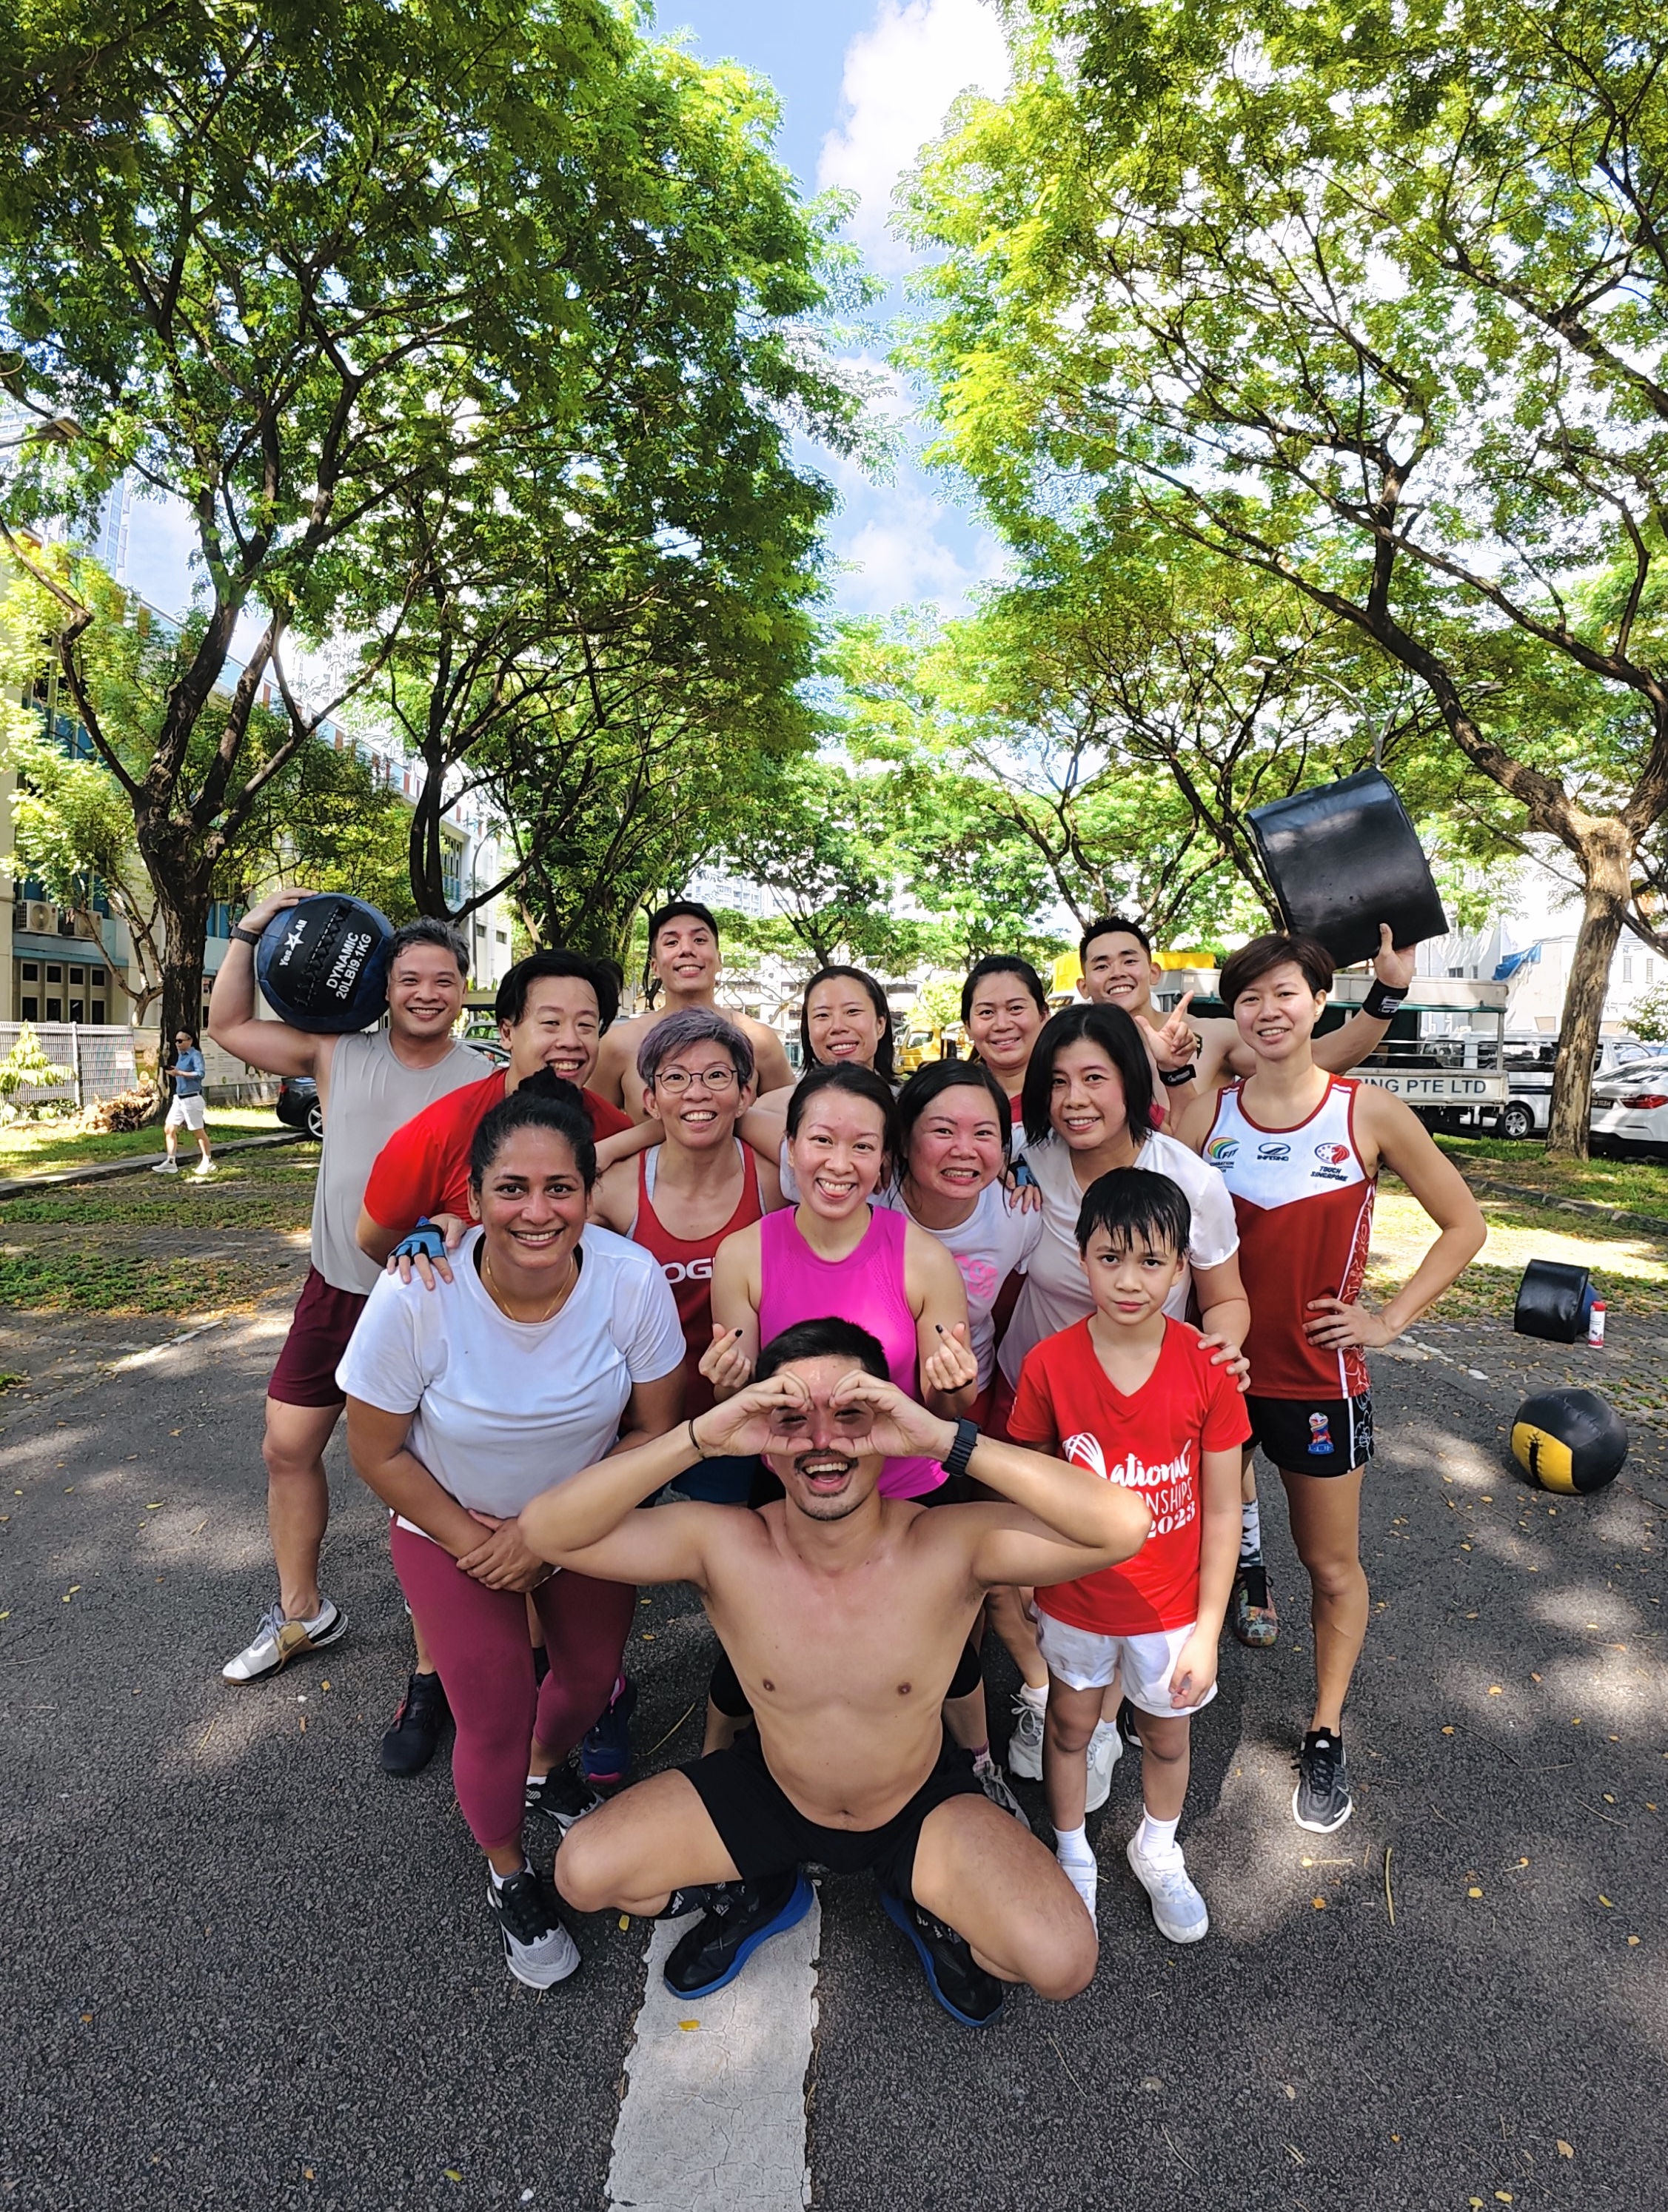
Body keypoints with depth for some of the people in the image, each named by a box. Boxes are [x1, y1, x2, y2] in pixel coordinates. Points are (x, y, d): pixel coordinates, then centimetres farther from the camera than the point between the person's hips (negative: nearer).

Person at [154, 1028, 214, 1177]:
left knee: (198, 1131, 1)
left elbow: (201, 1073, -26)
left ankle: (208, 1163, 12)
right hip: (179, 1098, 9)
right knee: (169, 1129, 4)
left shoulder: (195, 1055, -12)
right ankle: (171, 1163, 10)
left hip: (192, 1099, -9)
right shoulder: (181, 1056, 13)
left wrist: (180, 1073, -28)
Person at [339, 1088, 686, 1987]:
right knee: (494, 1719, 3)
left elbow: (654, 1431, -15)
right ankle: (508, 1876, 38)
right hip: (451, 1524, -1)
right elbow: (377, 1452, -14)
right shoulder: (416, 1295, -30)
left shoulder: (632, 1279, -29)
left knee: (593, 1675, 18)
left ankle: (547, 1771, 55)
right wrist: (473, 1541, -14)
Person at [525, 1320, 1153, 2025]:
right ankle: (756, 1897, 20)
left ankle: (928, 1910, 13)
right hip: (770, 1796, 2)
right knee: (582, 1873, -8)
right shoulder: (724, 1546, -25)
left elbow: (1123, 1525, -43)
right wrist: (698, 1437, -45)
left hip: (921, 1806, -1)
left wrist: (947, 1439, -51)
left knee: (1064, 1964, -21)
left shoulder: (948, 1548, -30)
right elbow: (547, 1530, -33)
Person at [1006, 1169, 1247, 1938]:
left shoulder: (1207, 1369, -20)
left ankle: (1158, 1852, 55)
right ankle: (1072, 1858, 51)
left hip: (1171, 1604, 1)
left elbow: (1224, 1509, -11)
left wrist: (1207, 1631, -8)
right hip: (1074, 1600, 0)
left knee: (1166, 1738, 24)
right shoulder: (1048, 1365, -21)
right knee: (1070, 1727, 22)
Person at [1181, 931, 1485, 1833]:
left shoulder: (1370, 1114, -8)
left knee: (1333, 1567, 15)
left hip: (1319, 1377, -1)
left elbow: (1464, 1224, 1)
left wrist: (1389, 1319, -5)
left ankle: (1325, 1734, 38)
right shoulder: (1205, 1115, -5)